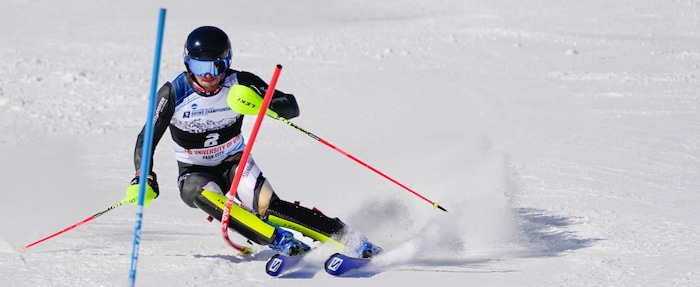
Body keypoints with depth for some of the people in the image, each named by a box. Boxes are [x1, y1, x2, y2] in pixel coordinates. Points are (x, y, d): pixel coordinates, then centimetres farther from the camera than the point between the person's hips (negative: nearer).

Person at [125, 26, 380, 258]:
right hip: (195, 174, 0)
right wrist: (143, 179, -27)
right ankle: (281, 241, -44)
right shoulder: (174, 93, -17)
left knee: (267, 205, -27)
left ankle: (349, 239, -30)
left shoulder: (239, 83, -15)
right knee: (205, 195, -35)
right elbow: (147, 139, -13)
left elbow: (291, 107, -18)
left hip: (235, 162, 0)